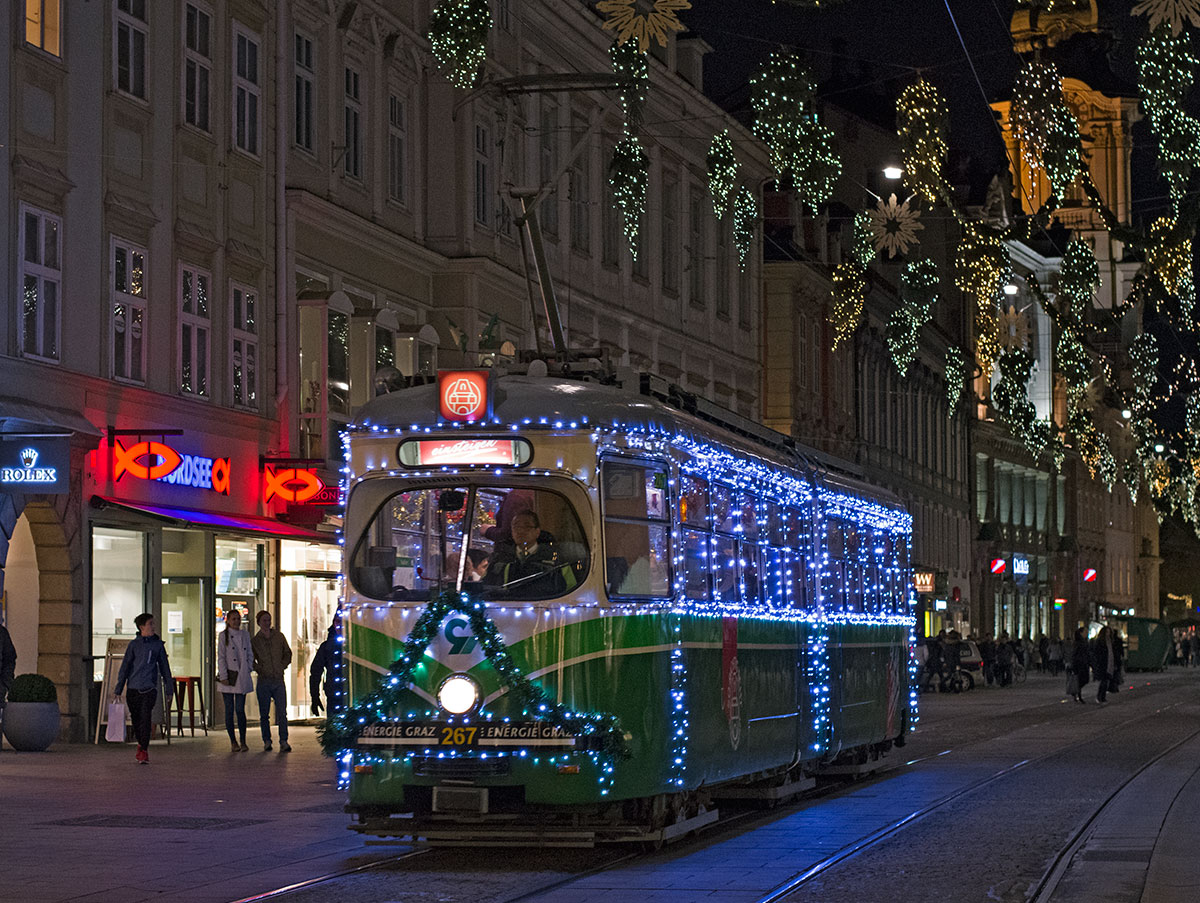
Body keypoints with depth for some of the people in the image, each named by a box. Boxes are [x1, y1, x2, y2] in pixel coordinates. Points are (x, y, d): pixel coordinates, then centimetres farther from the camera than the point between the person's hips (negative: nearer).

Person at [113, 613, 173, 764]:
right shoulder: (134, 644, 3)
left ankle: (144, 751, -13)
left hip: (150, 688, -1)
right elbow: (125, 666, 5)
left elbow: (164, 666, 12)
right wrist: (119, 688, 2)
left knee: (145, 718, -14)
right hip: (133, 688, 1)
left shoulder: (158, 644, 5)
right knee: (136, 719, 11)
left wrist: (169, 686, 13)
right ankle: (141, 744, 33)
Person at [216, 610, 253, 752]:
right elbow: (221, 657, -4)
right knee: (229, 710, 2)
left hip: (242, 677, 2)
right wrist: (223, 676, -10)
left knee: (240, 709, 0)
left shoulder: (245, 635, 9)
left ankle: (243, 742, 5)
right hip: (228, 676, -2)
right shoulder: (224, 635, -1)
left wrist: (248, 670, 3)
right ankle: (233, 741, 10)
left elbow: (250, 654, 15)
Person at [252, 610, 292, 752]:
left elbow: (288, 653, 18)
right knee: (264, 714, 4)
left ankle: (283, 742, -9)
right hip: (264, 682, -1)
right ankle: (267, 741, 12)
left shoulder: (279, 636, 8)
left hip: (278, 680, 1)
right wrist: (259, 669, -1)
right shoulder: (254, 641, 3)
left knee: (282, 712, -8)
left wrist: (282, 666, 6)